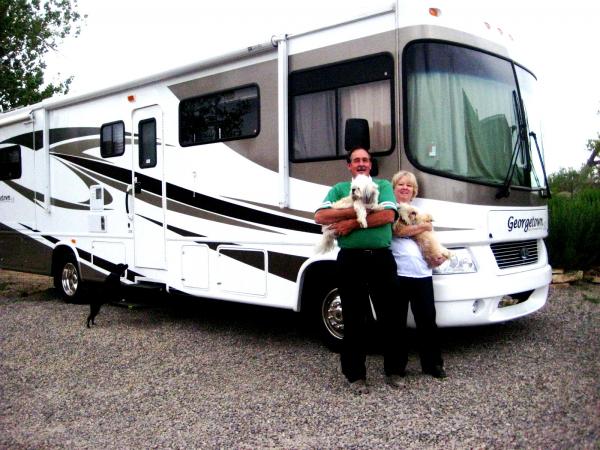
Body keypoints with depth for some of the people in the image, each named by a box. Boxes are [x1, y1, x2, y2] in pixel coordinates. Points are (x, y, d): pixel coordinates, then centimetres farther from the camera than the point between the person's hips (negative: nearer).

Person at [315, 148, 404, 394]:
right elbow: (320, 216, -4)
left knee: (390, 317, 7)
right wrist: (356, 211, -14)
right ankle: (355, 375, 16)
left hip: (381, 258, 0)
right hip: (351, 259, 0)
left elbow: (388, 215, -8)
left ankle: (393, 370, 22)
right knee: (353, 320, 5)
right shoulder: (339, 189, 11)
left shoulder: (383, 186, 10)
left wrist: (353, 223, -12)